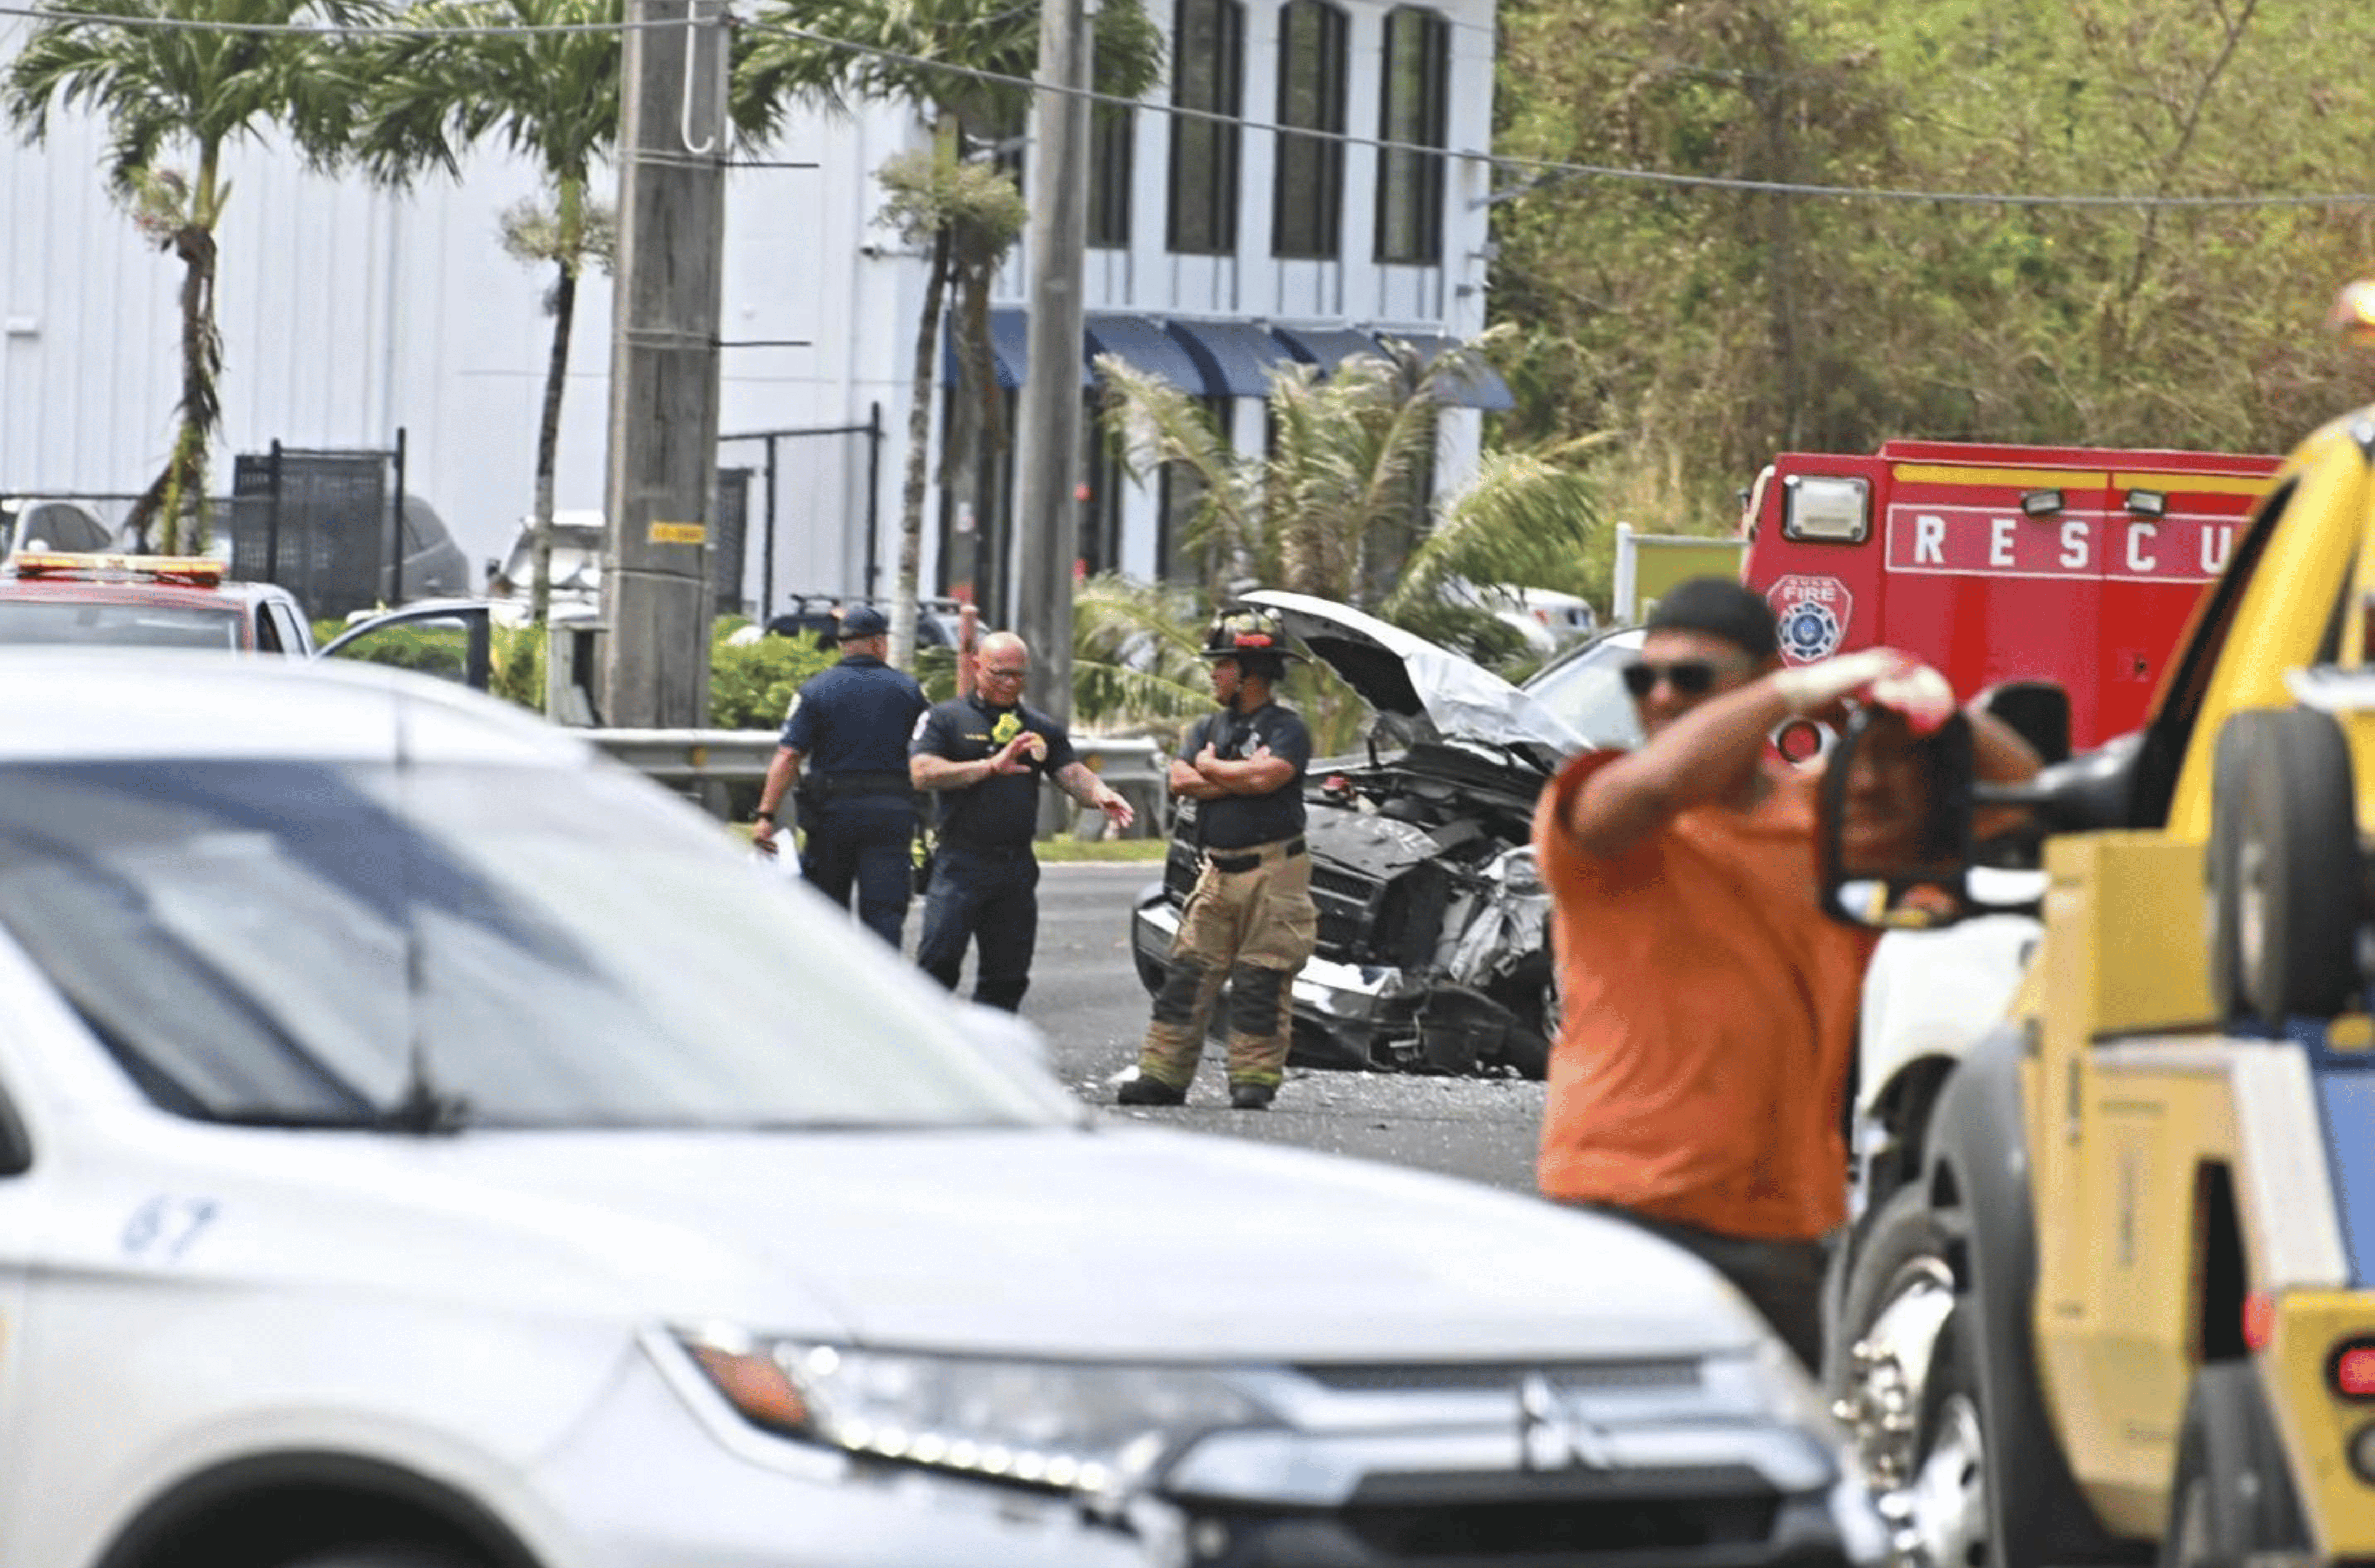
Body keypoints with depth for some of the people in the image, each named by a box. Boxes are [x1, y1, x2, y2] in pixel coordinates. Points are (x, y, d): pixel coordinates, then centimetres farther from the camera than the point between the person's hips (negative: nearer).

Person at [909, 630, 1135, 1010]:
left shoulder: (1042, 729, 15)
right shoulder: (945, 719, 3)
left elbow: (1072, 774, 5)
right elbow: (923, 774, -11)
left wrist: (1099, 795, -19)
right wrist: (991, 767, -21)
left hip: (1017, 868, 5)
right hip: (960, 865, -5)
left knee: (1007, 975, 7)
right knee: (938, 963, -13)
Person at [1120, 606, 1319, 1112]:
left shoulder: (1286, 728, -4)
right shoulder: (1210, 727, 16)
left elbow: (1268, 776, -22)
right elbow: (1181, 781, 1)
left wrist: (1211, 767, -5)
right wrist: (1242, 777, -9)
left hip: (1272, 873, -6)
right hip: (1217, 873, 6)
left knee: (1261, 984, -4)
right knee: (1188, 975, 3)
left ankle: (1254, 1082, 1)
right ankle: (1161, 1076, 4)